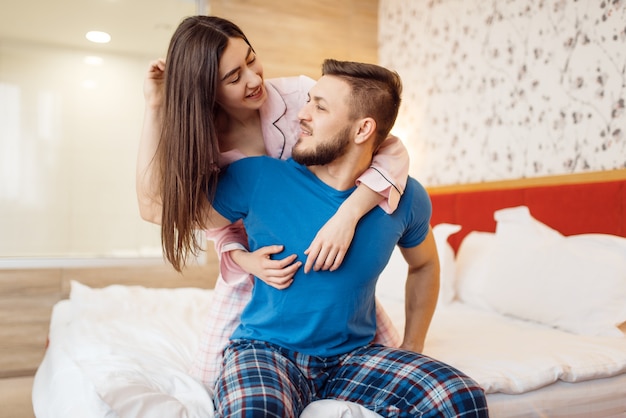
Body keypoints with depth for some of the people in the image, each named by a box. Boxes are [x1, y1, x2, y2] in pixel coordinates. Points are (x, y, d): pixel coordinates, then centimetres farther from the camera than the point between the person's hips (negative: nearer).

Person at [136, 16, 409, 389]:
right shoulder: (197, 137, -14)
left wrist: (346, 216, -40)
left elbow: (391, 151, -25)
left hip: (327, 256, 0)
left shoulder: (299, 94, -22)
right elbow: (155, 206, -25)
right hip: (253, 265, 1)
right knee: (213, 378, 2)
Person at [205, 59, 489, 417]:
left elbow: (424, 265, 17)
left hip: (355, 355, 3)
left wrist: (412, 347, 12)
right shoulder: (257, 178, -10)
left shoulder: (405, 198, -3)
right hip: (266, 349, -2)